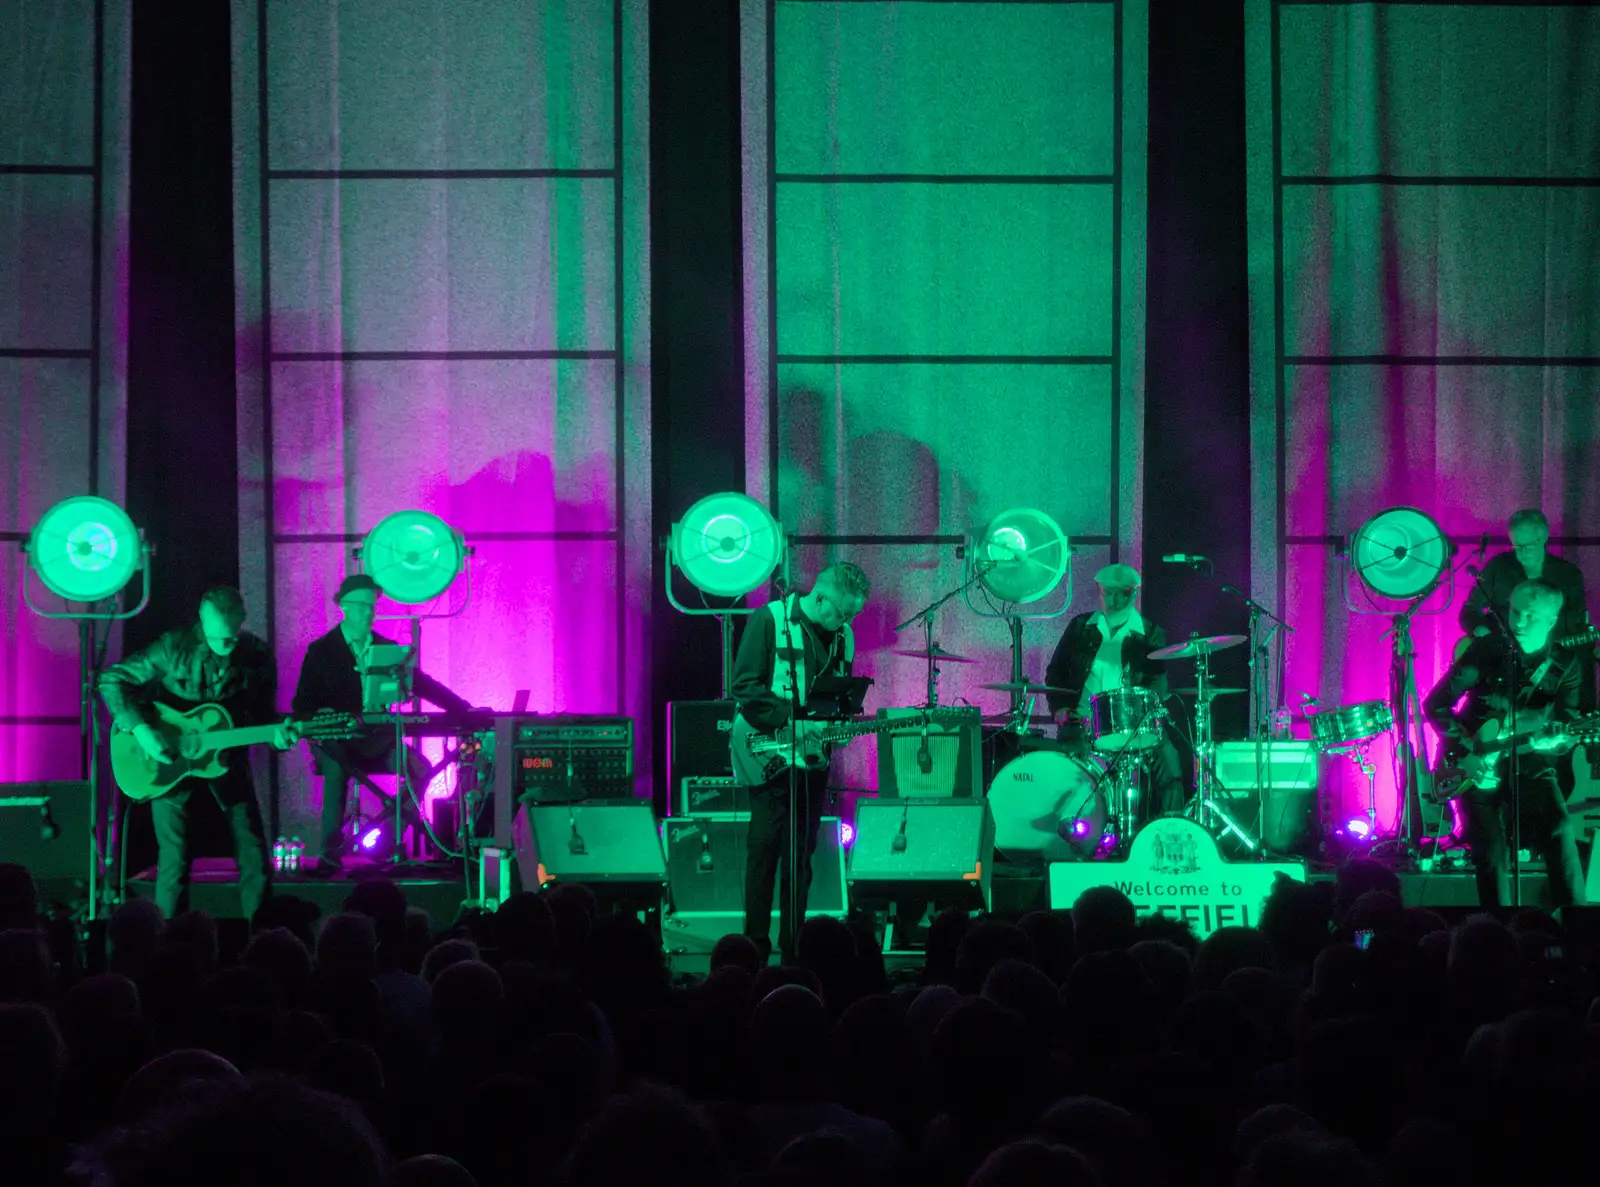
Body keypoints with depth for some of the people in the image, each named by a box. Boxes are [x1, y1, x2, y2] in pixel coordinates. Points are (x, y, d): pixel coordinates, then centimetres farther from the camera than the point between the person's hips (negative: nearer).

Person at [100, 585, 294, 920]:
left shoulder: (258, 656, -6)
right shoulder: (175, 647, -15)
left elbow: (262, 714, 5)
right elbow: (111, 680, -12)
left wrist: (275, 735, -18)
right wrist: (140, 729, -22)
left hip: (226, 757, 3)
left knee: (254, 855, -1)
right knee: (175, 859, -5)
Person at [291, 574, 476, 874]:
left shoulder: (386, 648, 12)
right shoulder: (320, 651, 3)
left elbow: (423, 684, 10)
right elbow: (302, 704, 1)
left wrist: (464, 710, -1)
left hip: (376, 740, 4)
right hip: (335, 742, -4)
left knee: (419, 767, -22)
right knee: (336, 768, -37)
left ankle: (390, 842, -12)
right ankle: (331, 854, -31)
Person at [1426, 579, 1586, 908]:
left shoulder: (1565, 665, 1)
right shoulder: (1488, 650, -3)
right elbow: (1435, 703, -2)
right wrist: (1466, 744, -14)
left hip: (1530, 766, 0)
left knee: (1558, 831, -22)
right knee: (1491, 851, -11)